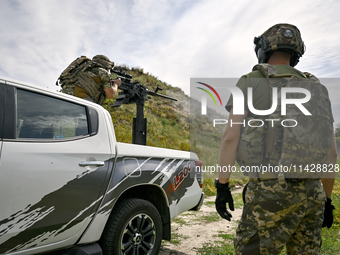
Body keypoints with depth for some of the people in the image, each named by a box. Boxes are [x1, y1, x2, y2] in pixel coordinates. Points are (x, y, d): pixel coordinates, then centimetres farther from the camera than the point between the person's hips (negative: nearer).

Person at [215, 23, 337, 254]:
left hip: (271, 191, -5)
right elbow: (331, 151, 13)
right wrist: (327, 200, 21)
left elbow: (231, 136, -10)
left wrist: (222, 186, -5)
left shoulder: (250, 82, 0)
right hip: (310, 192, 6)